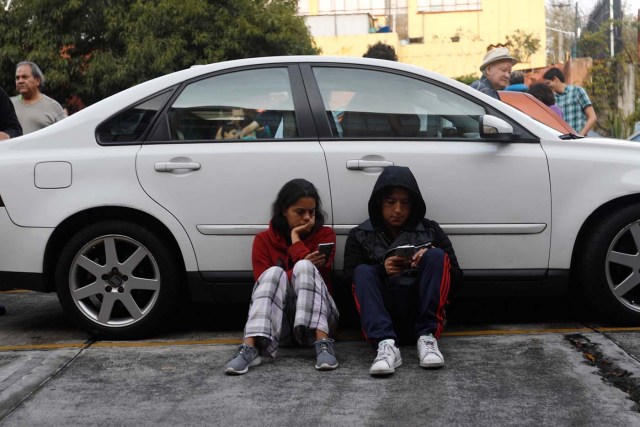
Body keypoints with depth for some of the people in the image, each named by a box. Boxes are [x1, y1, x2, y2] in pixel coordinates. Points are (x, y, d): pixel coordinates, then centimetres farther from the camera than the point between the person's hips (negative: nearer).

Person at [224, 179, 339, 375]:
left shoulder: (325, 235, 6)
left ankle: (322, 342, -44)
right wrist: (304, 265, -19)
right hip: (279, 320, 0)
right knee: (274, 273, -28)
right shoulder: (264, 240, 6)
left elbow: (320, 274, -10)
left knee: (304, 268, -26)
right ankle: (250, 347, -48)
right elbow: (264, 282, -7)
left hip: (316, 316, 0)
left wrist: (296, 241, -7)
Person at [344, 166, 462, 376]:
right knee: (363, 271, -24)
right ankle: (386, 343, -45)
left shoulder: (430, 231, 13)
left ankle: (427, 337, -29)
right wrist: (382, 269, -17)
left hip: (423, 314, 0)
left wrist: (431, 260, -12)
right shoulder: (359, 236, 11)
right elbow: (349, 280, 0)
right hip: (383, 316, 0)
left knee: (436, 256, -18)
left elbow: (456, 277, 8)